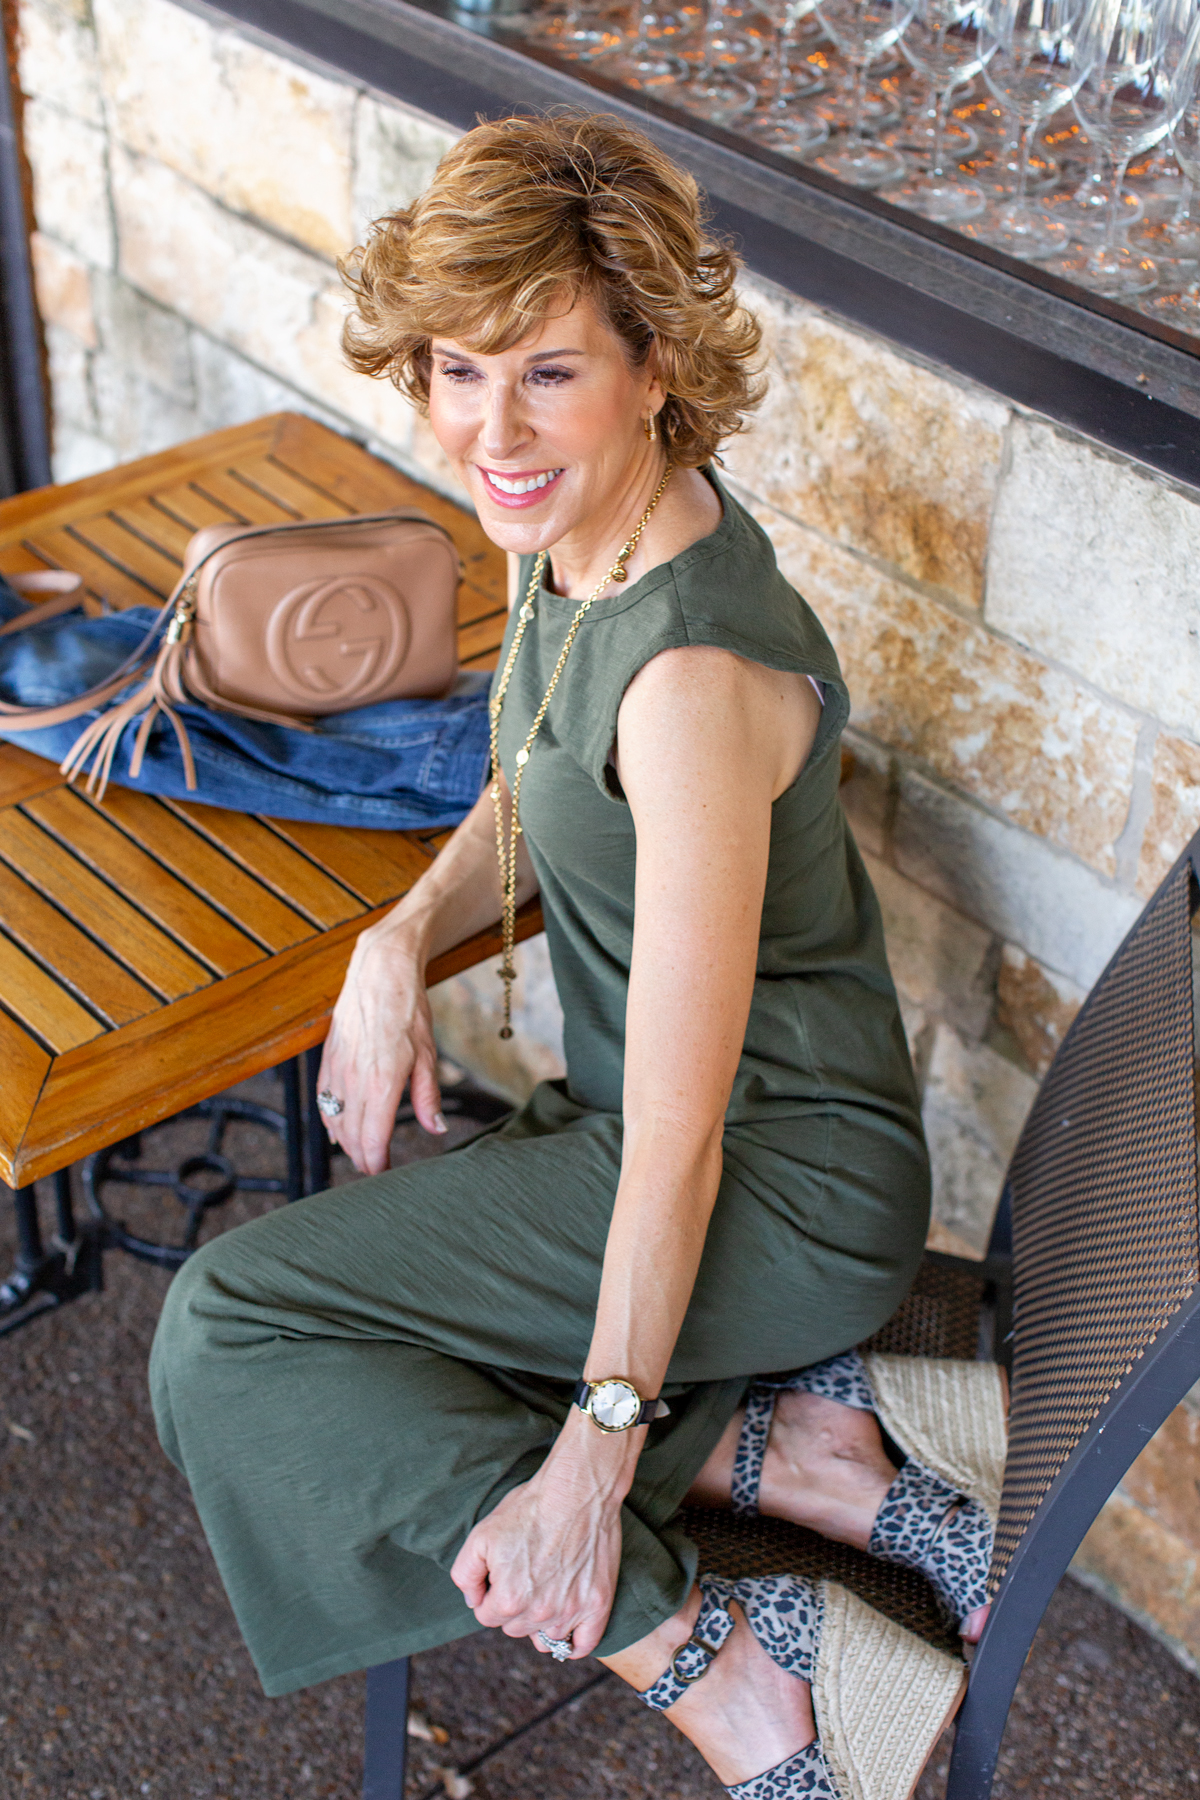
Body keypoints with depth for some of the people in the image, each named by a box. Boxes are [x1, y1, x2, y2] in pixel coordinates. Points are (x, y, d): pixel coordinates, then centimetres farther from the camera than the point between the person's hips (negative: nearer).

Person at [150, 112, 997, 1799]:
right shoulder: (578, 528, -4)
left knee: (232, 1325, -11)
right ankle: (794, 1439, 4)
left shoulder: (695, 669, -31)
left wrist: (598, 1456, -21)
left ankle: (706, 1661, -9)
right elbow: (530, 801, 14)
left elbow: (680, 1128, -27)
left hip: (779, 1177, -9)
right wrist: (403, 939, -5)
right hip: (629, 1106, 9)